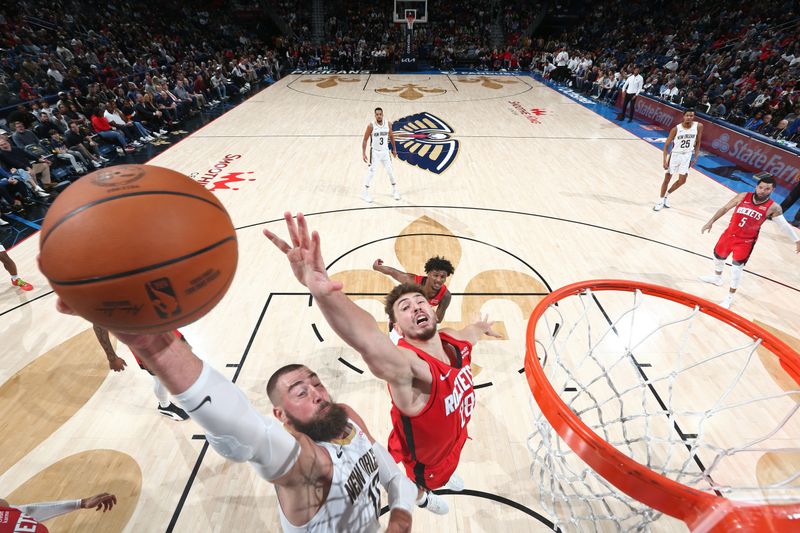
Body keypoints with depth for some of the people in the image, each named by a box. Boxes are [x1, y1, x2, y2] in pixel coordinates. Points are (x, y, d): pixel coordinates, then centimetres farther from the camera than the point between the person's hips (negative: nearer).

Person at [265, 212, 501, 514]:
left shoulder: (455, 342, -22)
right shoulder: (406, 364, -45)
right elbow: (370, 343, -69)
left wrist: (483, 327, 30)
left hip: (455, 437, 6)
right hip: (424, 457, -5)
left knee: (448, 463, 37)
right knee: (424, 481, 29)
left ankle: (446, 475, 74)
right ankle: (421, 496, 66)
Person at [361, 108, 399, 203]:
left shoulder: (388, 124, -5)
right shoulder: (371, 126, -15)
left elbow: (391, 136, 11)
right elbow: (365, 140, -10)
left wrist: (394, 149, 12)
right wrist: (363, 153, -15)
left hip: (385, 151, 3)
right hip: (375, 152, -3)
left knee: (390, 171, 7)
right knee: (371, 172, -4)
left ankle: (394, 191, 25)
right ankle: (365, 193, 7)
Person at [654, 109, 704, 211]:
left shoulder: (698, 126, -8)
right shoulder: (676, 129, -16)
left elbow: (697, 143, 4)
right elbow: (666, 145, -9)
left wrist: (695, 157, 1)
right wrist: (665, 160, -16)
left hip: (687, 156, 3)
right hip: (675, 154, -3)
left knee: (682, 181, 5)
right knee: (667, 178, 2)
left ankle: (667, 195, 27)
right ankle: (661, 200, 16)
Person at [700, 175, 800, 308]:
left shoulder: (773, 207, -14)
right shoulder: (743, 196, -10)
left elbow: (784, 225, -7)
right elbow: (725, 208, -1)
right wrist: (711, 222, -6)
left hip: (746, 241, -3)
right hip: (730, 234, 3)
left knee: (737, 266, -8)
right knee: (718, 255, 20)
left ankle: (730, 297, 8)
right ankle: (717, 278, 50)